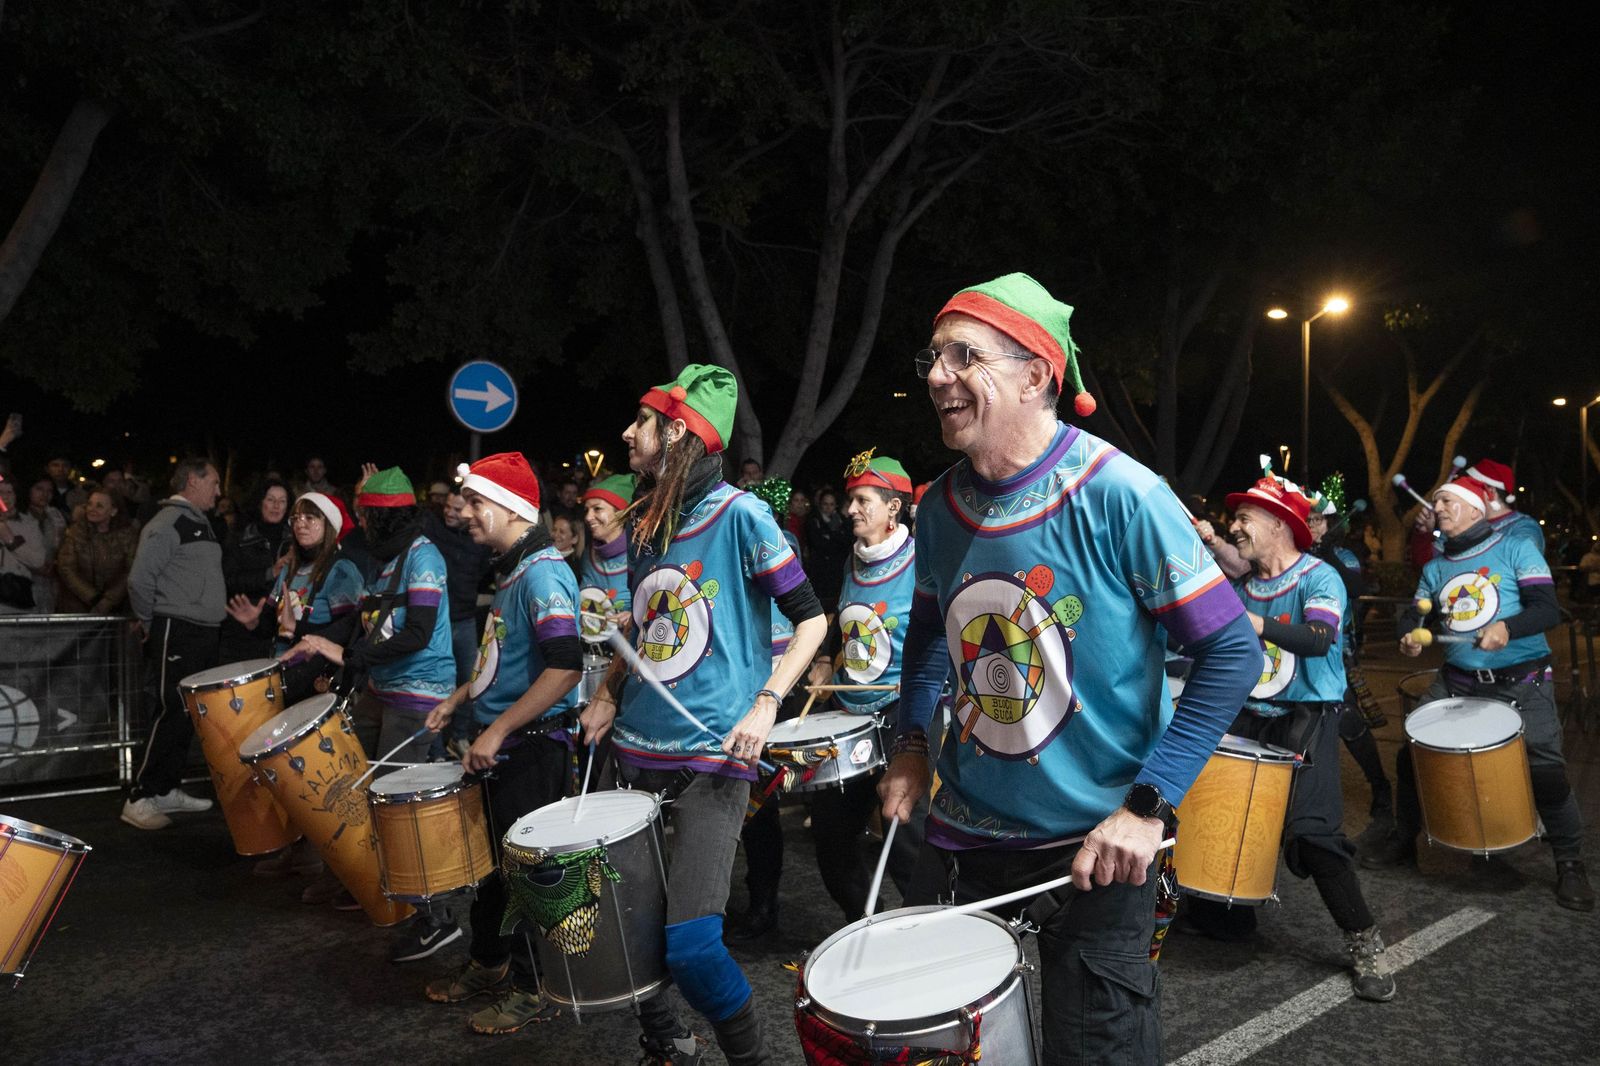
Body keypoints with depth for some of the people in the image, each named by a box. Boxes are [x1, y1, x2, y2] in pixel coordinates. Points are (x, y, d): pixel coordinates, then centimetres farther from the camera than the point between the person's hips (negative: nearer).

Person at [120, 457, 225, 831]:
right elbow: (140, 578, -17)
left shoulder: (201, 522, 17)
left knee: (188, 715, 12)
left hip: (203, 634, 9)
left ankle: (166, 790, 21)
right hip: (175, 634, -9)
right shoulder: (169, 522, -12)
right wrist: (147, 624, -7)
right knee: (172, 714, -8)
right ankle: (139, 799, -1)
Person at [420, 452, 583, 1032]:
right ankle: (488, 964, 39)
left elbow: (565, 667, -30)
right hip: (497, 745, 10)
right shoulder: (509, 571, 11)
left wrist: (498, 730, -26)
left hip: (531, 747, -10)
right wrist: (459, 698, 15)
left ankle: (533, 989, 19)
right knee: (489, 860, 21)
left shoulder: (542, 572, -20)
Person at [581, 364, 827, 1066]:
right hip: (637, 751, 7)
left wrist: (765, 704, -17)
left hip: (713, 757, -7)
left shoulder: (739, 515, -8)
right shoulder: (641, 527, 12)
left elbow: (811, 618, -7)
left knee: (689, 944, -14)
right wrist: (608, 695, 8)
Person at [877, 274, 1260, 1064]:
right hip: (965, 831, 5)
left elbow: (1234, 652, -16)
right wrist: (911, 744, 6)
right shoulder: (940, 508, -2)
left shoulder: (1117, 496, -19)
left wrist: (1149, 805, -20)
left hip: (1098, 841, -5)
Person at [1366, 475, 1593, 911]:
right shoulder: (1436, 568, 12)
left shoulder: (1515, 547, -4)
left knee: (1546, 770, -16)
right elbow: (1413, 616, 11)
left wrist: (1506, 627, -34)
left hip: (1521, 683, -5)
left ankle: (1570, 865, 6)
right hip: (1456, 682, 5)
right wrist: (1409, 637, -13)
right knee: (1410, 755, 2)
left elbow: (1548, 610, -14)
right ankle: (1404, 840, 22)